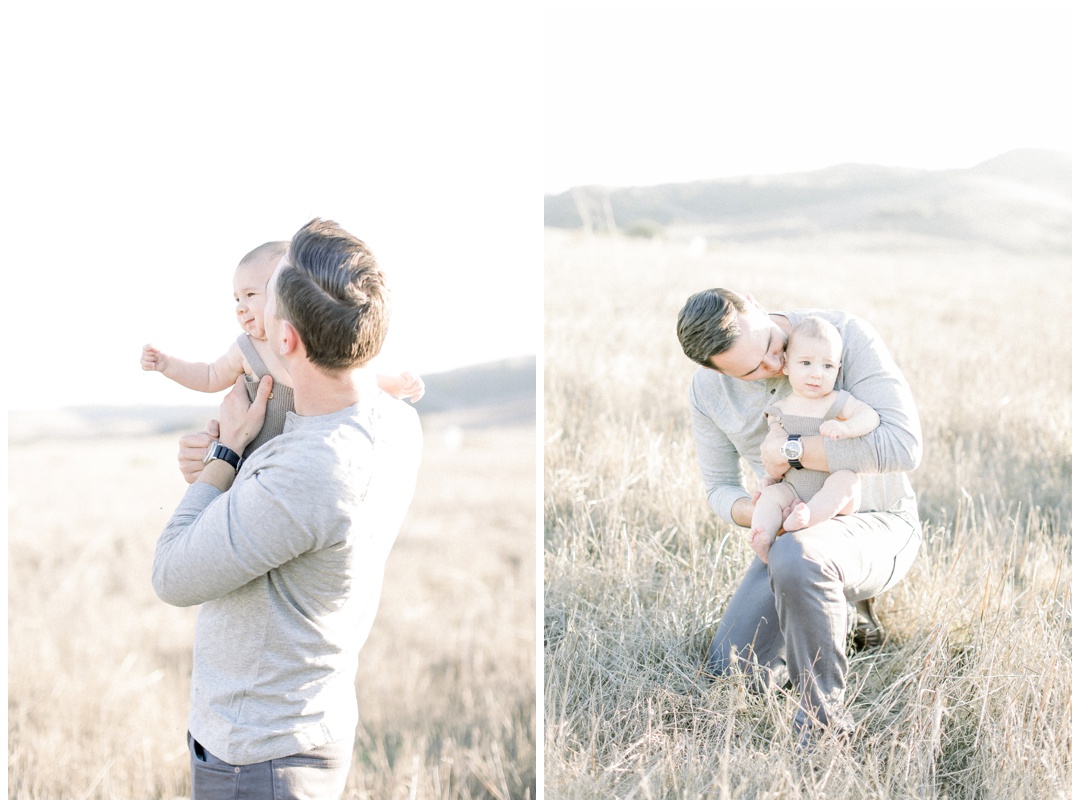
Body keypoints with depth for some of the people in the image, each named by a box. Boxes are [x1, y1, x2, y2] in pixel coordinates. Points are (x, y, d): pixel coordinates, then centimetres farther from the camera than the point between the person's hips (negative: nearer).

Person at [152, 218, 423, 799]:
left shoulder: (309, 476, -34)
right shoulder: (397, 423, -5)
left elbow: (174, 578, -20)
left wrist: (226, 448, -9)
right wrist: (219, 462, -4)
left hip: (258, 758, -9)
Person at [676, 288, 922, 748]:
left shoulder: (848, 336, -23)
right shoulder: (708, 391, -8)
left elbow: (904, 446, -31)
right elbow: (720, 488, 2)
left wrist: (791, 450, -29)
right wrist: (755, 512, -23)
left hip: (879, 524, -6)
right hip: (796, 534, 6)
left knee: (793, 556, -40)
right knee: (729, 673, -4)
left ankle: (825, 717, -20)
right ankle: (845, 606, 21)